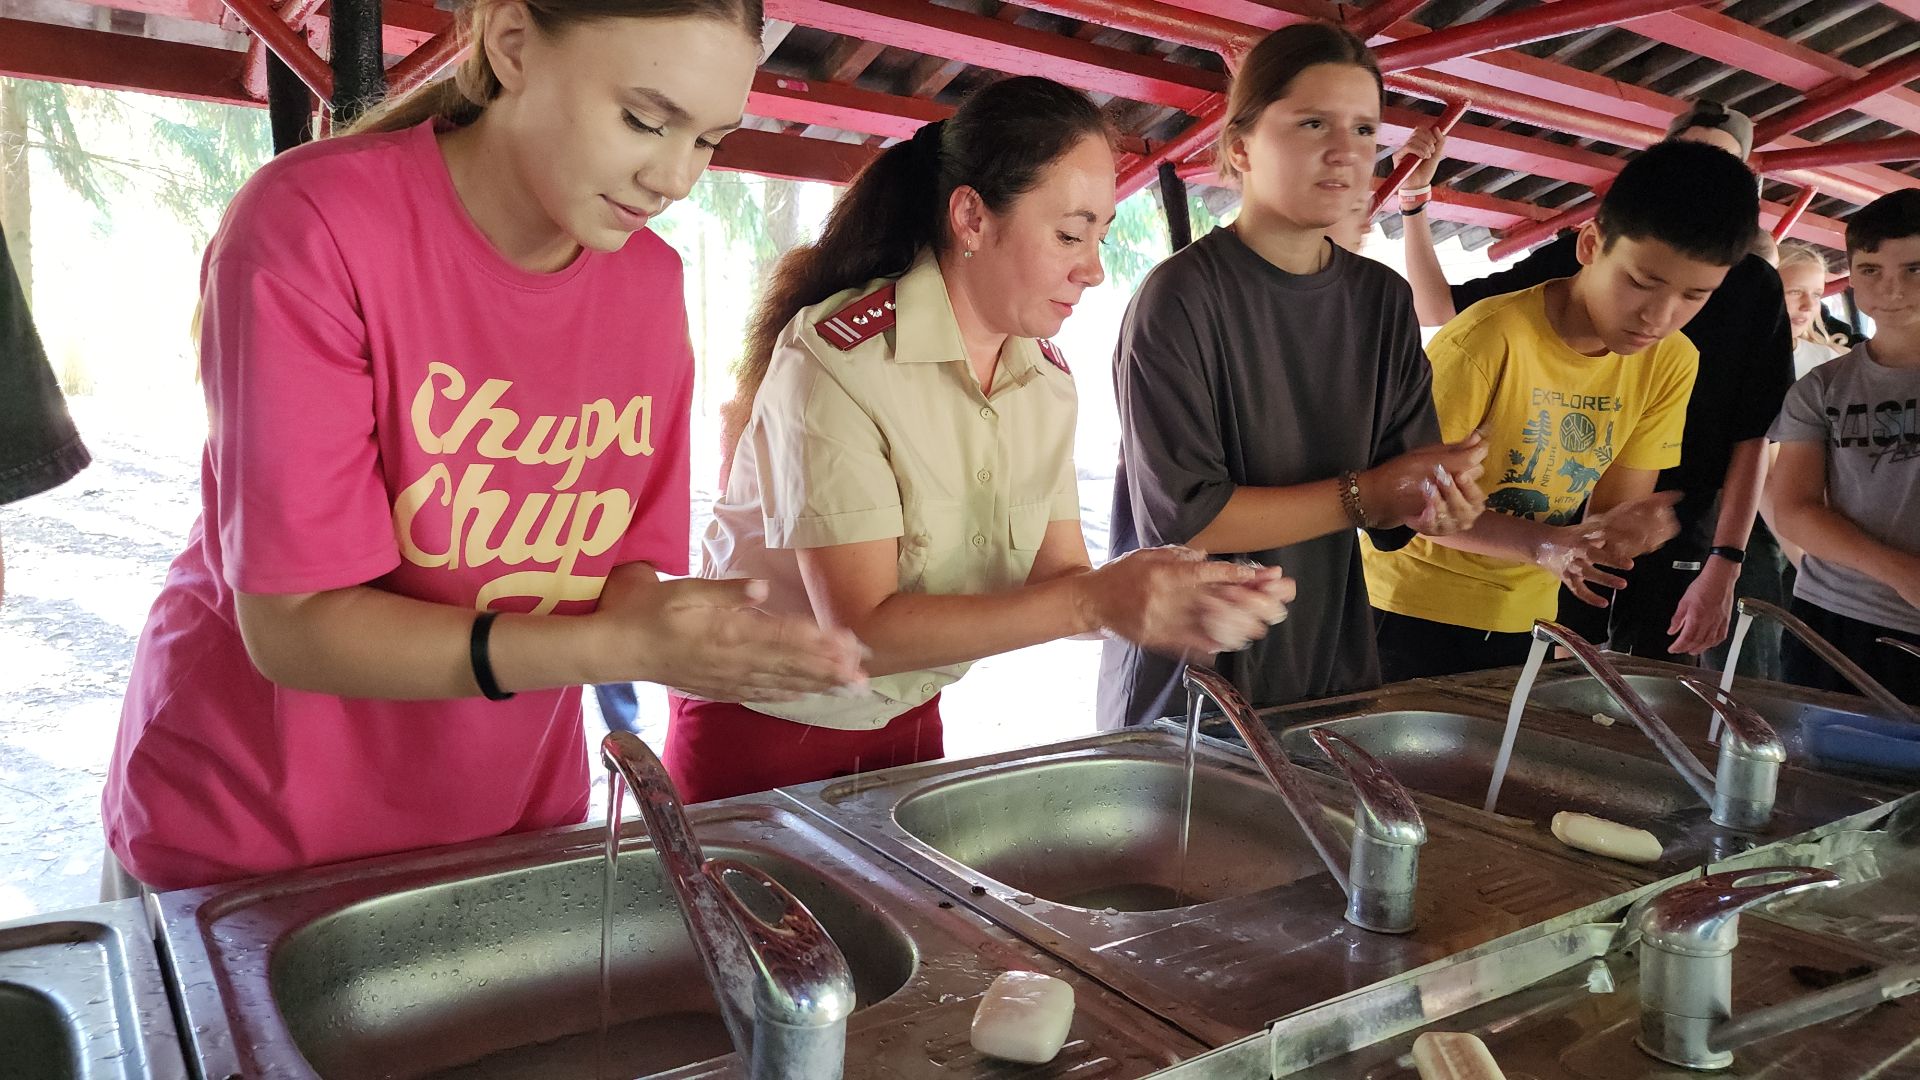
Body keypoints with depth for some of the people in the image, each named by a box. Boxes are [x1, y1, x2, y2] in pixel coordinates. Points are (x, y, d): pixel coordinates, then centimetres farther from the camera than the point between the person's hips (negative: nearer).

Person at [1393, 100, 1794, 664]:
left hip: (1677, 560, 0)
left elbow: (1752, 436, -1)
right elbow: (1440, 309, 6)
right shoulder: (1578, 255, 3)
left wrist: (1725, 565, -9)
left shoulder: (1754, 285, 3)